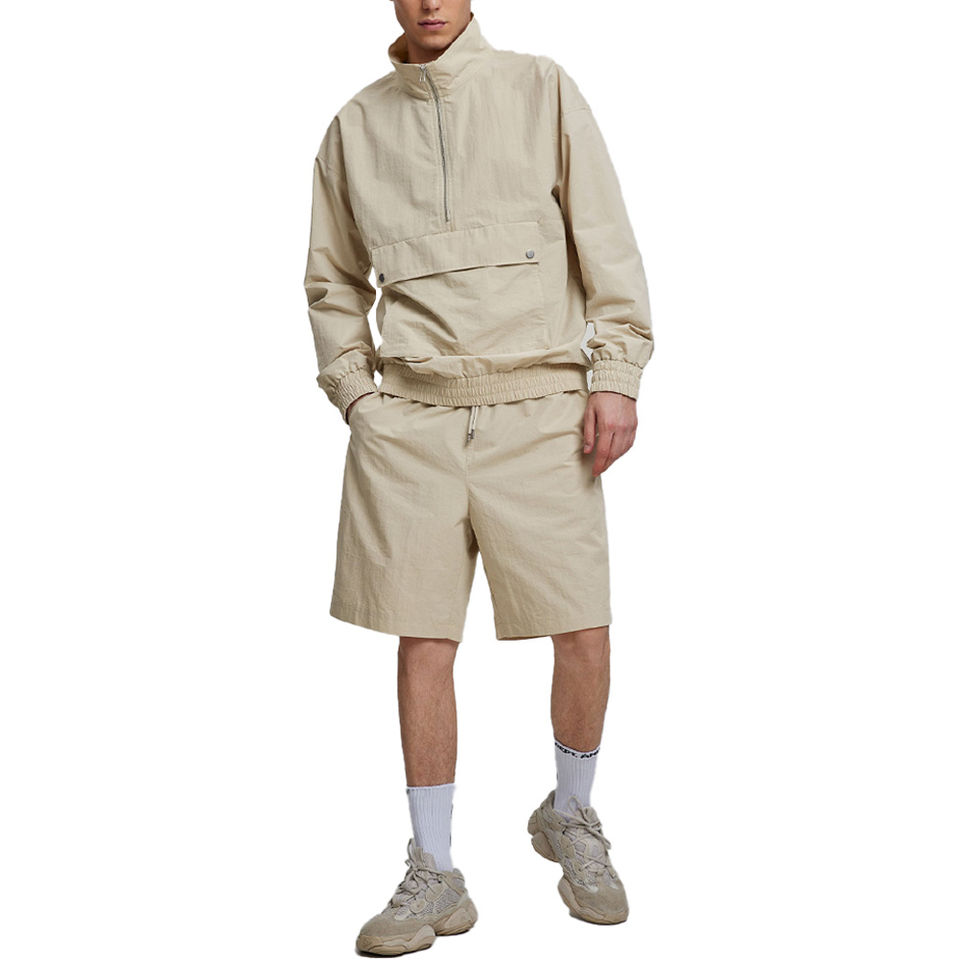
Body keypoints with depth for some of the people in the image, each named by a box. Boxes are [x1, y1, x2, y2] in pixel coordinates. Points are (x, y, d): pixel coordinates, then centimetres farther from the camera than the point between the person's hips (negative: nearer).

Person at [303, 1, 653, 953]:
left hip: (537, 410, -1)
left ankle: (570, 816, 26)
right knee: (423, 643, 1)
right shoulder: (356, 124, 12)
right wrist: (357, 398, 7)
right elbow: (332, 280, 19)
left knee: (583, 634, -3)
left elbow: (606, 241, 3)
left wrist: (617, 377, -6)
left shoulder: (542, 89, 7)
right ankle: (433, 878, 15)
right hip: (411, 417, 2)